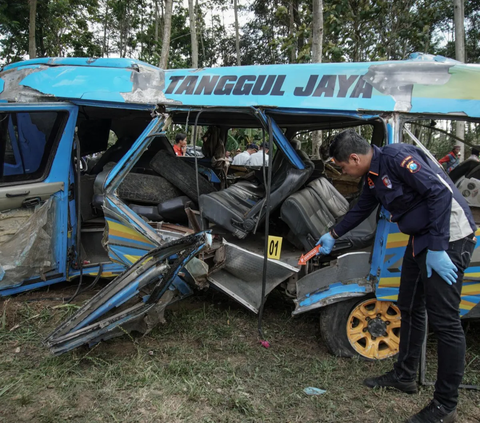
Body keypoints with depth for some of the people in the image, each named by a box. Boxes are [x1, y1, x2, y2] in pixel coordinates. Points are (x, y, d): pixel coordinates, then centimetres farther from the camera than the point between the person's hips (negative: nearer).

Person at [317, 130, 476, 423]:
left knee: (444, 319, -6)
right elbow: (362, 209, 26)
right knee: (409, 308, 17)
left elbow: (440, 192, -25)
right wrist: (333, 235, 35)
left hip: (448, 239, -10)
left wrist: (437, 249, -24)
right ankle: (404, 376, 34)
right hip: (420, 239, 10)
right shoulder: (373, 175, 10)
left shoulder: (397, 157, -20)